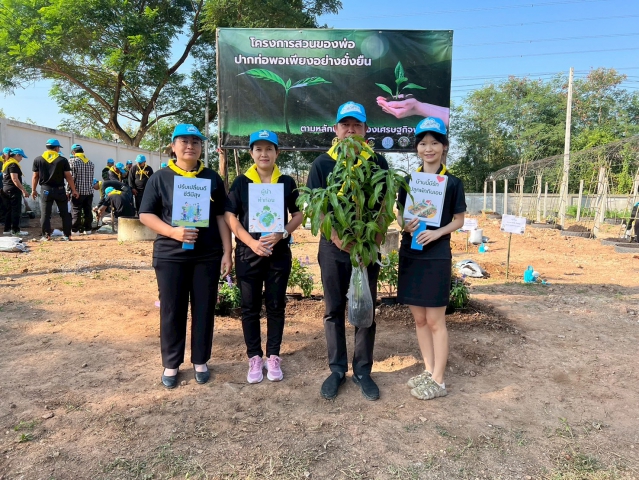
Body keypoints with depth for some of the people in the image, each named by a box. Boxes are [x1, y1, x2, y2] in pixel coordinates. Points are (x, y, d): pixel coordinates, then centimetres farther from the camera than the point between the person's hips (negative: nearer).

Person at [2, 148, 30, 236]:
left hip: (6, 189, 10)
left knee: (8, 210, 12)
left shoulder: (6, 163, 17)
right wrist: (24, 190, -22)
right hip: (14, 189, -10)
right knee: (16, 210, -5)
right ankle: (15, 230, -3)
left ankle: (7, 229, 15)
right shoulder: (13, 164, -14)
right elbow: (14, 179, -21)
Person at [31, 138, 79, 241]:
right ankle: (67, 235, 8)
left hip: (45, 190, 1)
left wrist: (34, 190, 13)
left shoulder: (38, 160, 2)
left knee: (45, 214, 5)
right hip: (59, 190, -1)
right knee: (65, 213, 7)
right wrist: (73, 190, 1)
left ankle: (46, 236, 5)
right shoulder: (62, 160, -5)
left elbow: (35, 177, 4)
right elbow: (68, 176, -5)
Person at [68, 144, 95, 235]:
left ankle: (75, 230, 3)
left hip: (78, 191, -5)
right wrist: (90, 187, 16)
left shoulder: (73, 161, -7)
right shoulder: (91, 163, 9)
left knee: (76, 211, 1)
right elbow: (91, 177, 10)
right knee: (88, 211, 8)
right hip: (89, 191, 5)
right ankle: (87, 229, 13)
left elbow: (71, 177, -10)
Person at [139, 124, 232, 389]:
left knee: (204, 309, 8)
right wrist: (172, 231, -17)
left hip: (208, 255, 1)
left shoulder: (212, 178, 7)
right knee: (172, 311, 7)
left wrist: (227, 252, 0)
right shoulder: (160, 178, 3)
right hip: (170, 255, -1)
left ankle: (200, 361, 24)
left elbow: (221, 216, 7)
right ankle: (171, 364, 23)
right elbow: (146, 215, 0)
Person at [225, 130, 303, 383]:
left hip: (279, 253, 1)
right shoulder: (241, 182, 3)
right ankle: (254, 357, 20)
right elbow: (230, 216, -2)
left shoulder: (287, 182, 5)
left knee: (276, 306, 7)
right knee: (250, 307, 6)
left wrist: (281, 233, -13)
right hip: (248, 253, 0)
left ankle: (273, 357, 21)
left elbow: (298, 214, 5)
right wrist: (252, 242, -15)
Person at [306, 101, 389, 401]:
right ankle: (337, 369, 23)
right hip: (333, 247, 0)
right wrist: (335, 235, -16)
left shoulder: (378, 162, 4)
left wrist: (376, 237, -10)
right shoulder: (322, 163, 2)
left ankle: (362, 371, 22)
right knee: (334, 310, 9)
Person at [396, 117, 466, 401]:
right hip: (410, 254, 5)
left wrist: (437, 232, -17)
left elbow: (459, 220, 1)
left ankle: (438, 381, 14)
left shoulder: (452, 183, -3)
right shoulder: (409, 180, 7)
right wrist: (405, 225, -11)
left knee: (435, 321, 2)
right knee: (419, 318, 12)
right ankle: (428, 371, 27)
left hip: (437, 256, -4)